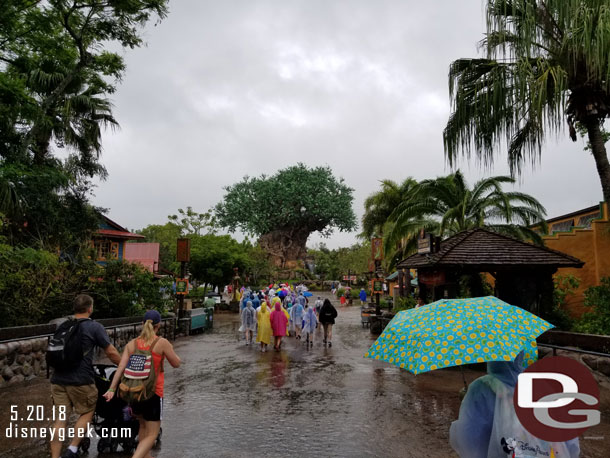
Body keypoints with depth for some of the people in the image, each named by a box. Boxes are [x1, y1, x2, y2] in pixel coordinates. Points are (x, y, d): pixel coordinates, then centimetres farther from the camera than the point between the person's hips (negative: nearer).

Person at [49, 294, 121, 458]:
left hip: (58, 379, 5)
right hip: (80, 380, -5)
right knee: (86, 413, 14)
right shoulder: (94, 327, -6)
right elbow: (111, 352, -5)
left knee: (60, 419, 10)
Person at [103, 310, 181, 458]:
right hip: (153, 392, -5)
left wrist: (111, 389, -10)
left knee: (143, 425, 28)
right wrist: (171, 350, 16)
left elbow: (121, 367, -7)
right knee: (152, 435, 4)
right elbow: (176, 363, -1)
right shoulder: (162, 342, -9)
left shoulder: (131, 344, 2)